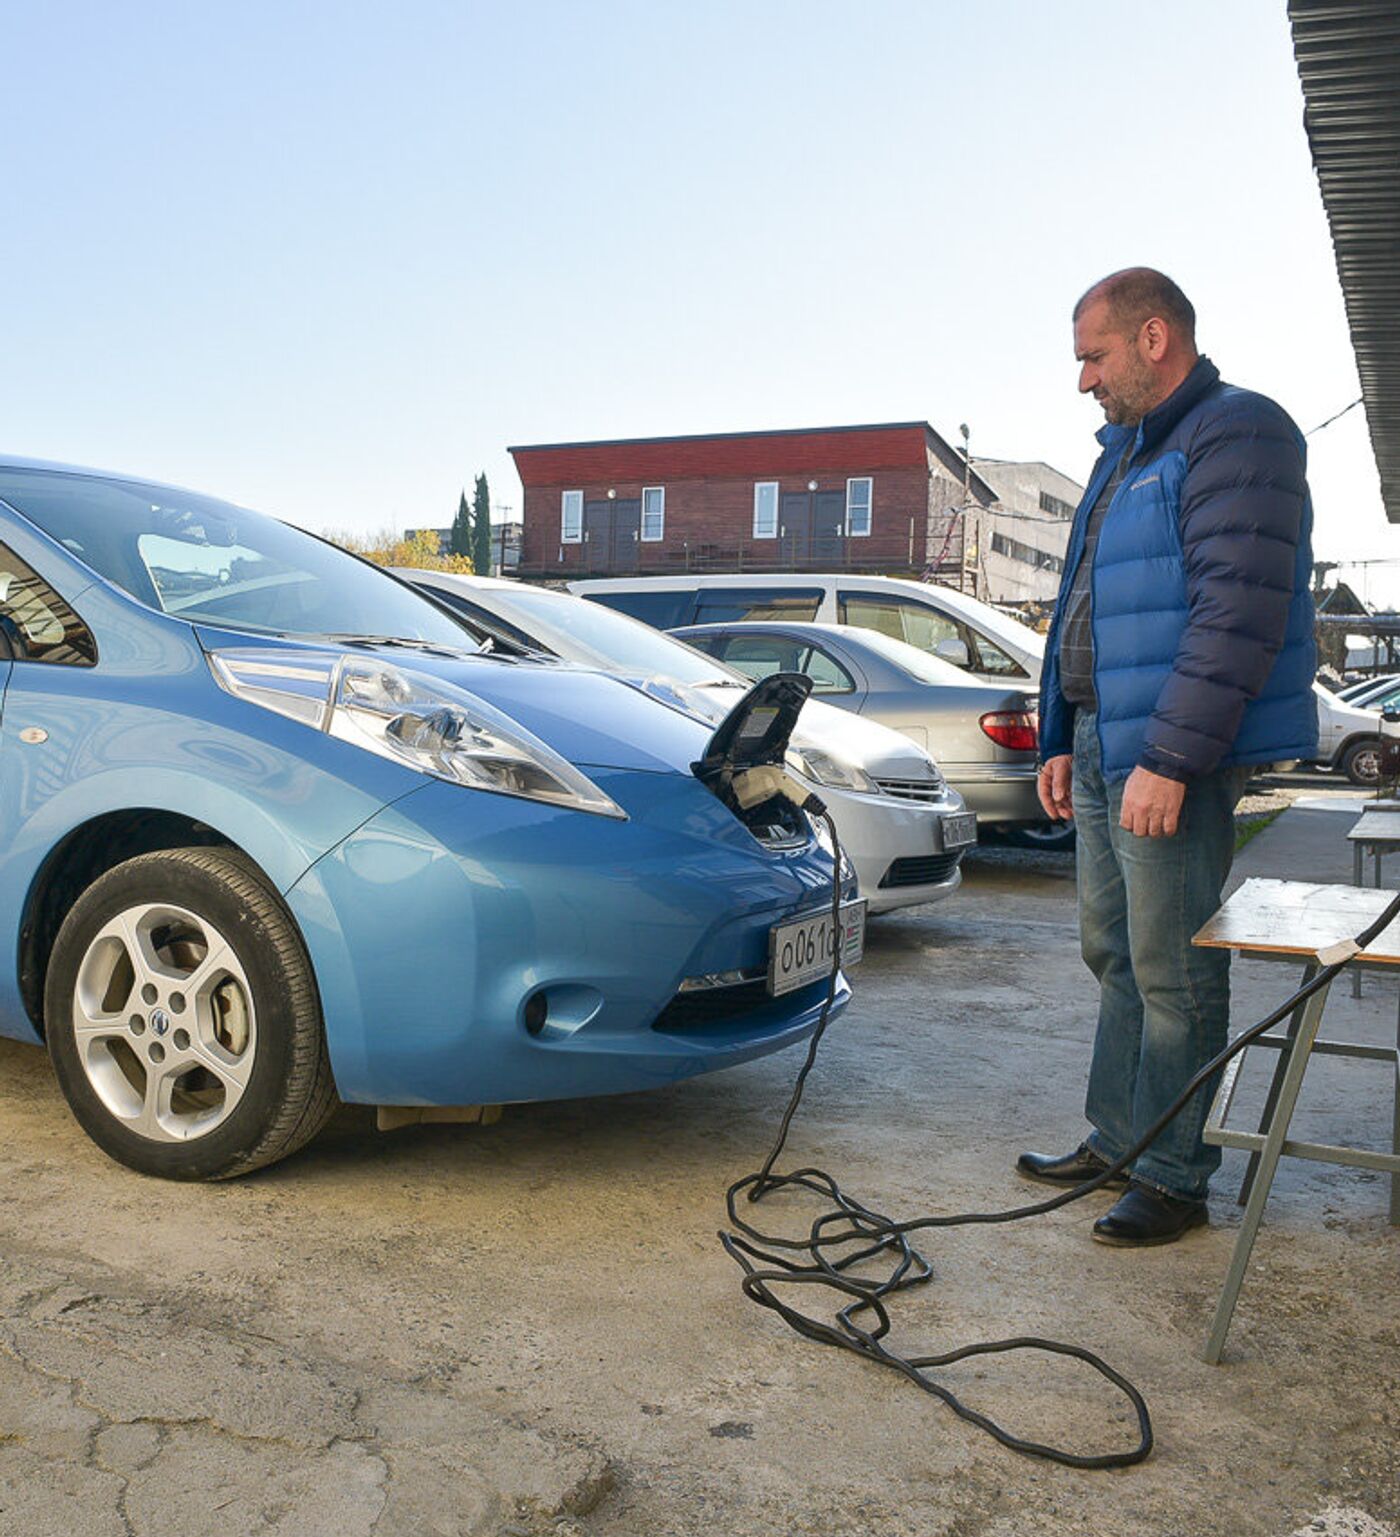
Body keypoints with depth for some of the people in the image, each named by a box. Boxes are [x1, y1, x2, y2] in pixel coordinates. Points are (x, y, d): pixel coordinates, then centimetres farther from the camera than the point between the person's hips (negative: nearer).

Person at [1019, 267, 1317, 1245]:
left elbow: (1238, 613, -21)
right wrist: (1065, 741, 19)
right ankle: (1117, 1139, 27)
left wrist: (1171, 758, -24)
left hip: (1173, 765, -9)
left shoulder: (1236, 434, -10)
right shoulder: (1127, 454, 20)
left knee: (1173, 973, -2)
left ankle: (1174, 1179, 10)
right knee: (1116, 958, 15)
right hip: (1106, 755, 10)